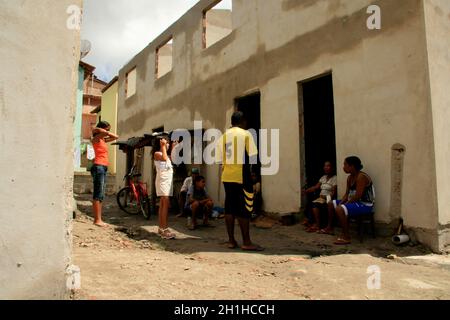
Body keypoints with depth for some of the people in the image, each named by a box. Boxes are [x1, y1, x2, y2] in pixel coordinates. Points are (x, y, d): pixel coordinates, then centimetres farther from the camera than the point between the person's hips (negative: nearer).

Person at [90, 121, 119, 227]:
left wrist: (107, 133, 13)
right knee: (98, 195, -10)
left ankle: (98, 219, 12)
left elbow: (116, 137, 25)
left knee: (101, 196, 8)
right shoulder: (96, 139, -3)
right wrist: (104, 131, -4)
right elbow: (94, 130, -21)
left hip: (103, 168, 9)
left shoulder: (103, 140, 20)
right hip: (98, 167, -9)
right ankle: (97, 220, -9)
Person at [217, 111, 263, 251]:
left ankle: (231, 240, 13)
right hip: (242, 176, -5)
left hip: (227, 176, 6)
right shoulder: (245, 134, -4)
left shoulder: (223, 136, 11)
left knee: (229, 208, 9)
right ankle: (246, 242, 3)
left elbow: (219, 159, 10)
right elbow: (252, 155, -9)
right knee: (244, 209, -1)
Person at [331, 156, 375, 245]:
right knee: (332, 204, 10)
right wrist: (340, 203, -7)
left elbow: (357, 196, -25)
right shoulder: (350, 177, 9)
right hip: (355, 202, 10)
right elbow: (347, 194, 10)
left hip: (365, 205, -10)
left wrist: (345, 204, -18)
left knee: (340, 209, -30)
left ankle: (346, 238, -21)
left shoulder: (361, 177, -20)